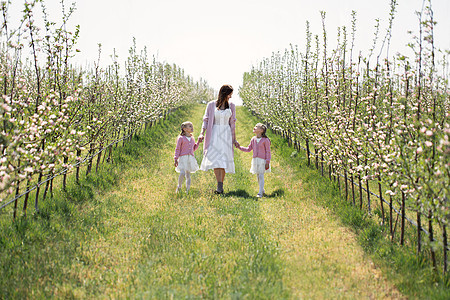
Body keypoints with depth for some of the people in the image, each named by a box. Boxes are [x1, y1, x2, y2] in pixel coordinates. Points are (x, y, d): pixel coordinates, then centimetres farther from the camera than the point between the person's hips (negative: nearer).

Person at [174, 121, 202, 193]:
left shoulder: (192, 138, 14)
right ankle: (179, 186, 2)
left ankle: (187, 190, 11)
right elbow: (177, 149, -3)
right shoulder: (181, 138, -3)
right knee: (182, 173, -19)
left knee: (188, 175, 7)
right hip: (183, 158, -5)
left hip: (191, 158, 5)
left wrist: (198, 142, 11)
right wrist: (175, 159, -9)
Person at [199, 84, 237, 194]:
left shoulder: (231, 106, 9)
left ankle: (221, 186, 3)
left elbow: (232, 123, 13)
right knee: (215, 159, -15)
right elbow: (206, 120, 3)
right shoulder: (211, 105, 2)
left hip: (226, 135, 2)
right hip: (214, 135, -2)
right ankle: (219, 186, -20)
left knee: (224, 160, -3)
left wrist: (234, 139, 13)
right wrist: (202, 133, -11)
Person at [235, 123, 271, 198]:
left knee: (261, 175, -10)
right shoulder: (253, 139, 8)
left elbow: (268, 152, -6)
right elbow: (248, 149, 16)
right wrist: (239, 147, 7)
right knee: (257, 176, 11)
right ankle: (262, 190, 26)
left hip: (262, 160, -6)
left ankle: (260, 192, -9)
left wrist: (267, 162, -10)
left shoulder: (265, 140, -8)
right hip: (255, 160, 6)